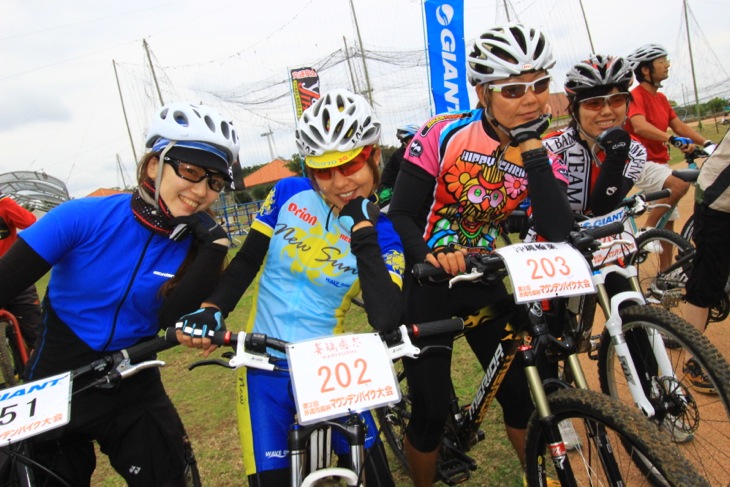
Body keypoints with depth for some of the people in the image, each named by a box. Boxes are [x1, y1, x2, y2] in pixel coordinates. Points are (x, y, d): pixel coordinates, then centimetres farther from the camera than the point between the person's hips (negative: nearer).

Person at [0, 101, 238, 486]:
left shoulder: (194, 242, -10)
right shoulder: (85, 218, -18)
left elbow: (173, 321, -21)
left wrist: (216, 245, -27)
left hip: (134, 395, 2)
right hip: (56, 391, -1)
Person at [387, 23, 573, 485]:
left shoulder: (543, 154, -4)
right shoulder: (444, 135, -13)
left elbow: (559, 232, -20)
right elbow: (401, 216, -12)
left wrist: (533, 152, -25)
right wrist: (428, 255, -31)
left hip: (489, 286, 3)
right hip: (430, 282, -3)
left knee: (523, 395, 8)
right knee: (430, 412, 2)